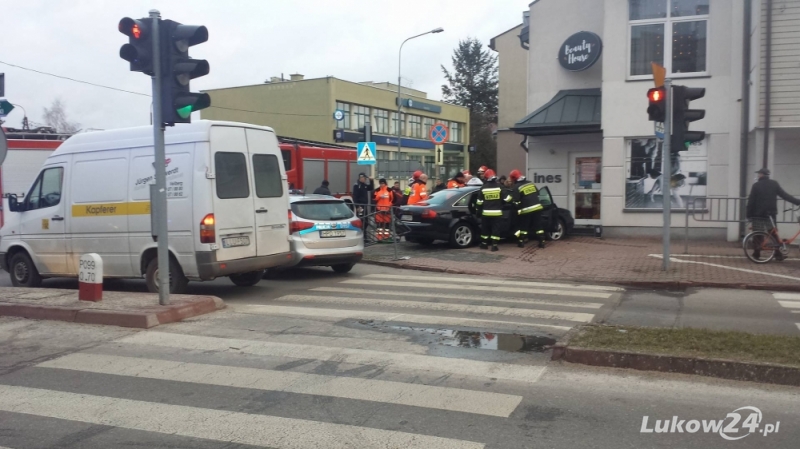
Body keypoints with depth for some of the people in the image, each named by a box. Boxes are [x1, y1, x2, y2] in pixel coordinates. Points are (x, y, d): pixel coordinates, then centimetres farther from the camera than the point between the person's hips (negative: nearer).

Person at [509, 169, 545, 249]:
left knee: (523, 227, 8)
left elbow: (516, 201, -13)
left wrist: (518, 209, 4)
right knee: (538, 226, 10)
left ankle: (521, 242, 11)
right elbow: (537, 193, 19)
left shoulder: (517, 187, -11)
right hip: (537, 207, 5)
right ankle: (542, 242, 10)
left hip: (526, 210, -5)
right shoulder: (531, 183, 10)